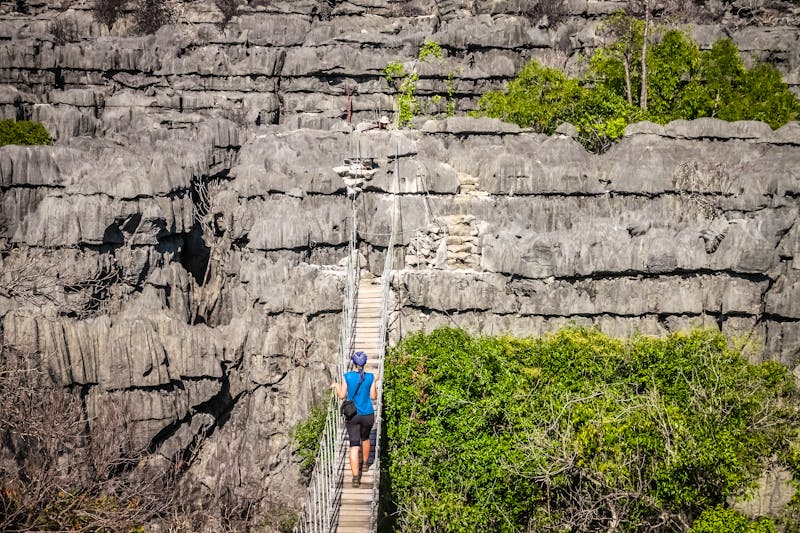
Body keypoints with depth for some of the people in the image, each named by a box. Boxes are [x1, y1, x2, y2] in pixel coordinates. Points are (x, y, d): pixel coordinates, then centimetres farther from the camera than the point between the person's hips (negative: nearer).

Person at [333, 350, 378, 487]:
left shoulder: (347, 377, -9)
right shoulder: (370, 377, -9)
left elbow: (342, 396, -3)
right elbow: (373, 397, -3)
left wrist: (337, 386, 16)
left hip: (352, 415, -1)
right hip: (367, 415, 1)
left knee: (354, 445, -1)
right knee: (365, 438, 29)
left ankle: (356, 477, -10)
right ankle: (365, 463, 47)